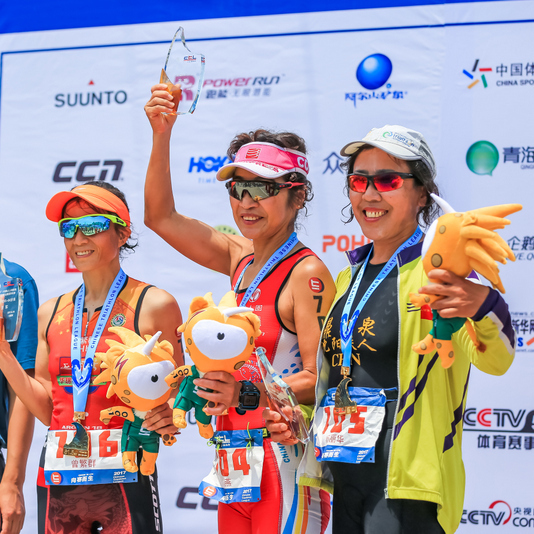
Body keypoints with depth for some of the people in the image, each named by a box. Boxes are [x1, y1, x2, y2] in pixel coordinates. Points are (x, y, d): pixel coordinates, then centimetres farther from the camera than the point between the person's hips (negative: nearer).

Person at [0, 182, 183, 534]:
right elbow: (48, 410, 11)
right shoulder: (51, 313, 13)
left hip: (123, 479, -4)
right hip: (57, 482, 5)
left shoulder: (153, 305, -1)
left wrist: (167, 416, -20)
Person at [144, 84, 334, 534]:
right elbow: (161, 217, 17)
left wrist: (247, 395, -31)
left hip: (285, 459, -7)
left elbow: (322, 379, -17)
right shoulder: (241, 257, 11)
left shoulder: (307, 273, -12)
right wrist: (162, 137, 8)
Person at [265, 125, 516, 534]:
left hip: (408, 489, -7)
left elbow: (495, 360, -26)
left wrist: (483, 307, -47)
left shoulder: (438, 273, -9)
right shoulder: (350, 277, 15)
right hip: (346, 482, 7)